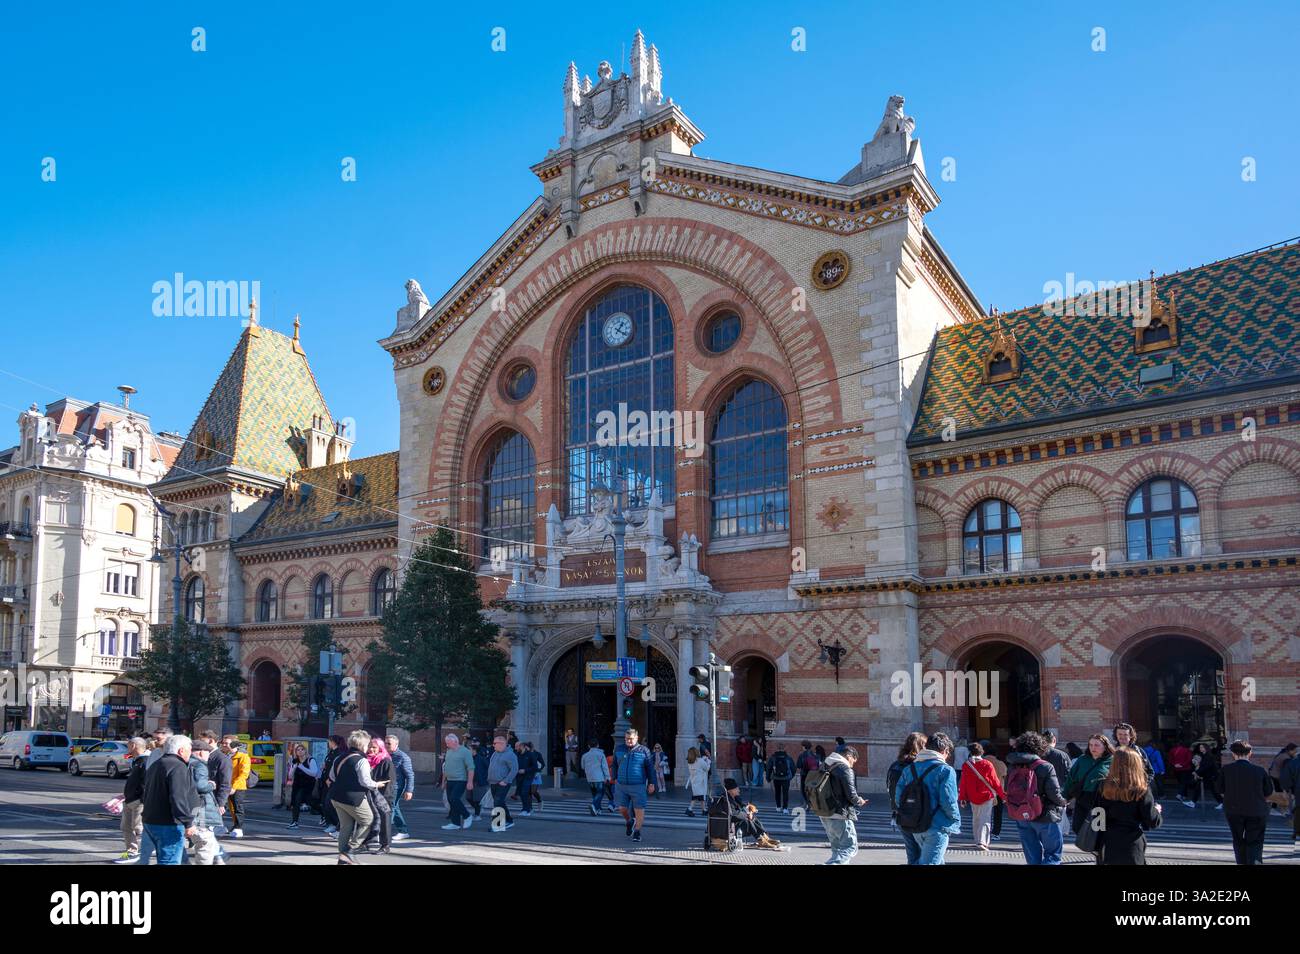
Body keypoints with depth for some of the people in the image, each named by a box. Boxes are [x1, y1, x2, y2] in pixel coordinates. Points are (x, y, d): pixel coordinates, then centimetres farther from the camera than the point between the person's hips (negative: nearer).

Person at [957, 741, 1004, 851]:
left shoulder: (966, 765, -3)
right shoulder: (987, 765, -9)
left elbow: (963, 782, 0)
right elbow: (995, 781, -4)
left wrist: (962, 797, 8)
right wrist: (1002, 794, 9)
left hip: (973, 798, 3)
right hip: (987, 796, -3)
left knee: (975, 819, 18)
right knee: (985, 819, -2)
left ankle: (978, 841, 25)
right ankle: (982, 841, -17)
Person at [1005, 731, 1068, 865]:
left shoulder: (1013, 767, -1)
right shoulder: (1045, 767, -16)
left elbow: (1007, 790, 0)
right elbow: (1054, 794, -16)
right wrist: (1063, 802, 4)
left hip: (1021, 817, 5)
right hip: (1044, 817, -5)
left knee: (1032, 854, 17)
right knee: (1053, 853, 8)